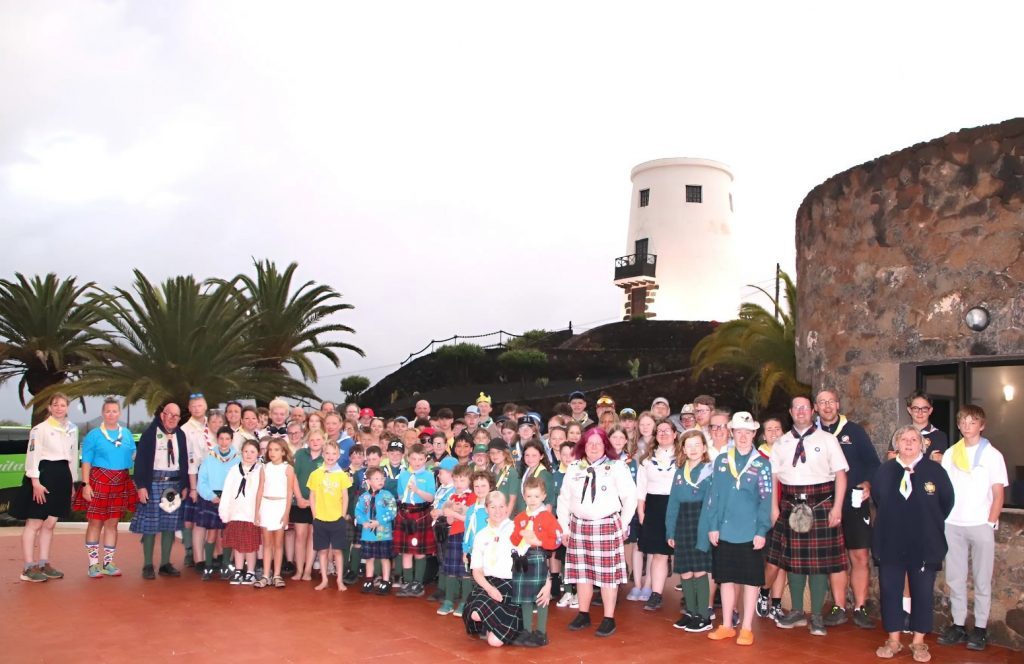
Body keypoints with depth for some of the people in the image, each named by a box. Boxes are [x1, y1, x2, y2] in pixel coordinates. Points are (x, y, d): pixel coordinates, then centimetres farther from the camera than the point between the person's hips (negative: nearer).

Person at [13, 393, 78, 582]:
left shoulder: (72, 429, 13)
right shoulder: (40, 429, -7)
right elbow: (32, 455, -12)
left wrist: (72, 482, 16)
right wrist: (35, 482, -19)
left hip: (62, 477, 6)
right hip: (43, 475, -6)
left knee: (50, 524, 10)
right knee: (34, 523, -3)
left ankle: (43, 564, 17)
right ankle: (29, 567, 1)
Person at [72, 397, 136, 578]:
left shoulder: (126, 433, 12)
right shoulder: (94, 435, -1)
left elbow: (134, 455, 15)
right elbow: (86, 462, -4)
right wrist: (86, 484, -12)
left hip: (121, 482, 4)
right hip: (99, 480, -4)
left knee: (112, 523, 8)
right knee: (95, 522, -1)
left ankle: (108, 563, 16)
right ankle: (93, 564, 7)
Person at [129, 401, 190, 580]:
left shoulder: (180, 435, 9)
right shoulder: (150, 433, -5)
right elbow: (140, 460, -8)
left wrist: (185, 485, 7)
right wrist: (141, 486, -13)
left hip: (174, 483, 4)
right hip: (153, 483, -4)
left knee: (171, 525, 6)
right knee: (150, 525, -1)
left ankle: (165, 564, 14)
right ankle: (147, 565, 7)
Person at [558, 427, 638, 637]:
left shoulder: (616, 467, -3)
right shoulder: (574, 469, 10)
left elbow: (630, 497, -2)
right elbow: (564, 500, 13)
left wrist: (622, 525, -1)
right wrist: (564, 528, 9)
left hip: (607, 527, -4)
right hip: (579, 527, 4)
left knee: (607, 573, -1)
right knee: (582, 572, 9)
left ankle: (609, 618, 6)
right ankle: (583, 614, 21)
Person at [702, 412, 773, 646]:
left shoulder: (762, 464, 0)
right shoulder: (721, 461, 6)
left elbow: (766, 500, -4)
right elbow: (713, 495, 5)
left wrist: (761, 531, -10)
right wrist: (712, 526, -1)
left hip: (750, 532, -2)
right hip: (724, 531, 2)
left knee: (751, 580, 5)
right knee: (727, 578, 10)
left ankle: (747, 628, 15)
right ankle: (726, 626, 20)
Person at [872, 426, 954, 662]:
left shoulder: (935, 471, -3)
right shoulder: (884, 471, 3)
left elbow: (947, 502, 6)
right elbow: (876, 499, 16)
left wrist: (930, 524, 9)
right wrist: (893, 520, 11)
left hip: (924, 545, -1)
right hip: (890, 544, 2)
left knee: (923, 593, 6)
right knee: (889, 591, 5)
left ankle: (919, 642, 18)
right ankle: (893, 640, 16)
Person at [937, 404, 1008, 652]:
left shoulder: (992, 455, 1)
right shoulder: (950, 454, 10)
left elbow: (998, 494, 0)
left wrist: (990, 523, -9)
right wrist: (943, 519, 1)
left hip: (981, 525, -3)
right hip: (953, 524, 3)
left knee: (982, 579, 3)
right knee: (954, 578, 6)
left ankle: (980, 628, 10)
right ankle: (959, 625, 14)